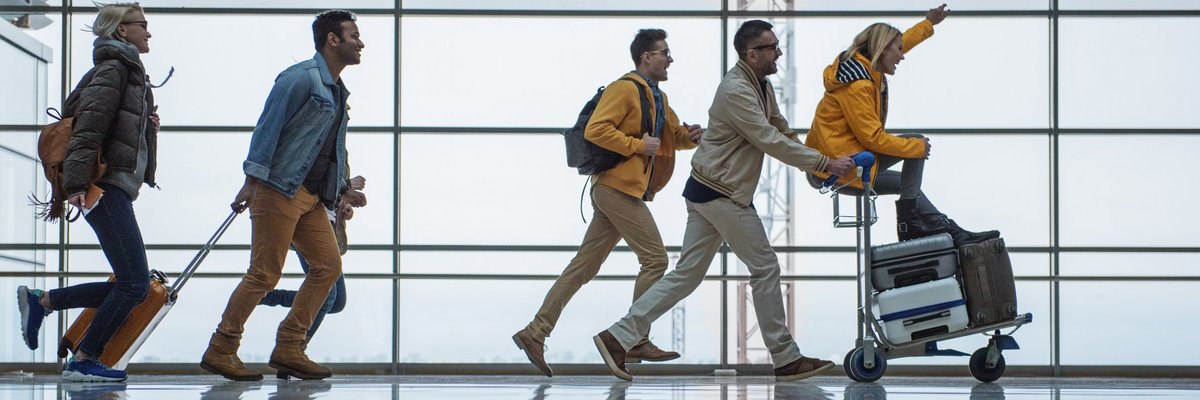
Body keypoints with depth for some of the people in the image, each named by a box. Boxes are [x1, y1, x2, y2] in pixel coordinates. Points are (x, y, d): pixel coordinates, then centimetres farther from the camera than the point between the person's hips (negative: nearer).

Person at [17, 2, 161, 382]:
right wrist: (78, 184, -23)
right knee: (134, 283, -12)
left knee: (129, 286, 7)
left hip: (117, 190, 10)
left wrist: (148, 125, 10)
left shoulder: (129, 72, 23)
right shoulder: (113, 69, -6)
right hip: (105, 189, -10)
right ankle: (83, 361, -4)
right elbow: (89, 128, -17)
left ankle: (40, 301, 14)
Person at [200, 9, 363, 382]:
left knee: (328, 264, 3)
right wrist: (252, 179, -18)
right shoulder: (301, 78, -9)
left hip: (311, 196, 9)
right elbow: (268, 127, -14)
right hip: (279, 188, -9)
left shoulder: (337, 90, 20)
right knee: (265, 273, -8)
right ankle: (219, 350, 2)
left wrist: (341, 190, 17)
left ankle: (288, 350, 8)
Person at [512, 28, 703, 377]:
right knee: (655, 259, -7)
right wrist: (638, 146, -18)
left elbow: (675, 136, 29)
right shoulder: (625, 89, -10)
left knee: (584, 266, 6)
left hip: (615, 192, 10)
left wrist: (689, 136, 6)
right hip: (618, 187, -10)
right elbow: (595, 130, -19)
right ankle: (636, 341, -1)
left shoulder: (658, 98, 21)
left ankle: (535, 333, 5)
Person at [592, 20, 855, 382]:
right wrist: (824, 163, -20)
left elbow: (781, 129, 18)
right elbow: (770, 141, -21)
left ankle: (618, 337, 7)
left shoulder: (762, 85, 13)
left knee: (687, 274, 8)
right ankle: (786, 359, 6)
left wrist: (817, 164, 6)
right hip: (722, 193, -10)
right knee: (765, 268, -1)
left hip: (708, 191, 10)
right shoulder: (736, 90, -18)